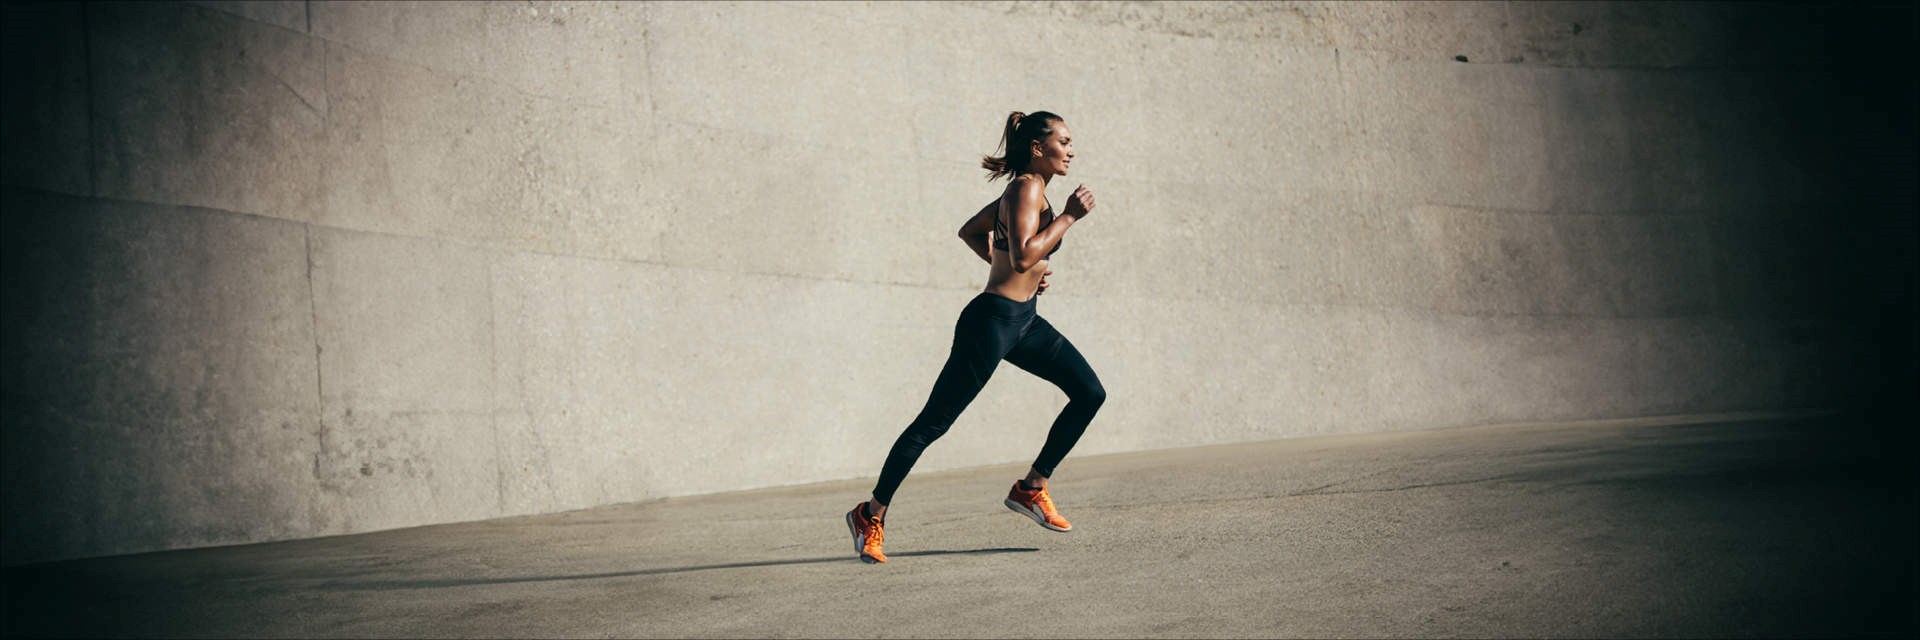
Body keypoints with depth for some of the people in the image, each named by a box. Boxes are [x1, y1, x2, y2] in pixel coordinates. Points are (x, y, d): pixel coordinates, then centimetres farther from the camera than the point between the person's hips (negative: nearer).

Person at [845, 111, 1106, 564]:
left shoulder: (1024, 189, 13)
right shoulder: (1027, 188, -15)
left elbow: (969, 231, 24)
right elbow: (1023, 256, -28)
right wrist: (1069, 216, -21)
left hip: (1023, 321, 10)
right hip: (992, 321, -10)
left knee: (1090, 393, 4)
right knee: (933, 423, -4)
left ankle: (1032, 489, 11)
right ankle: (871, 516, 6)